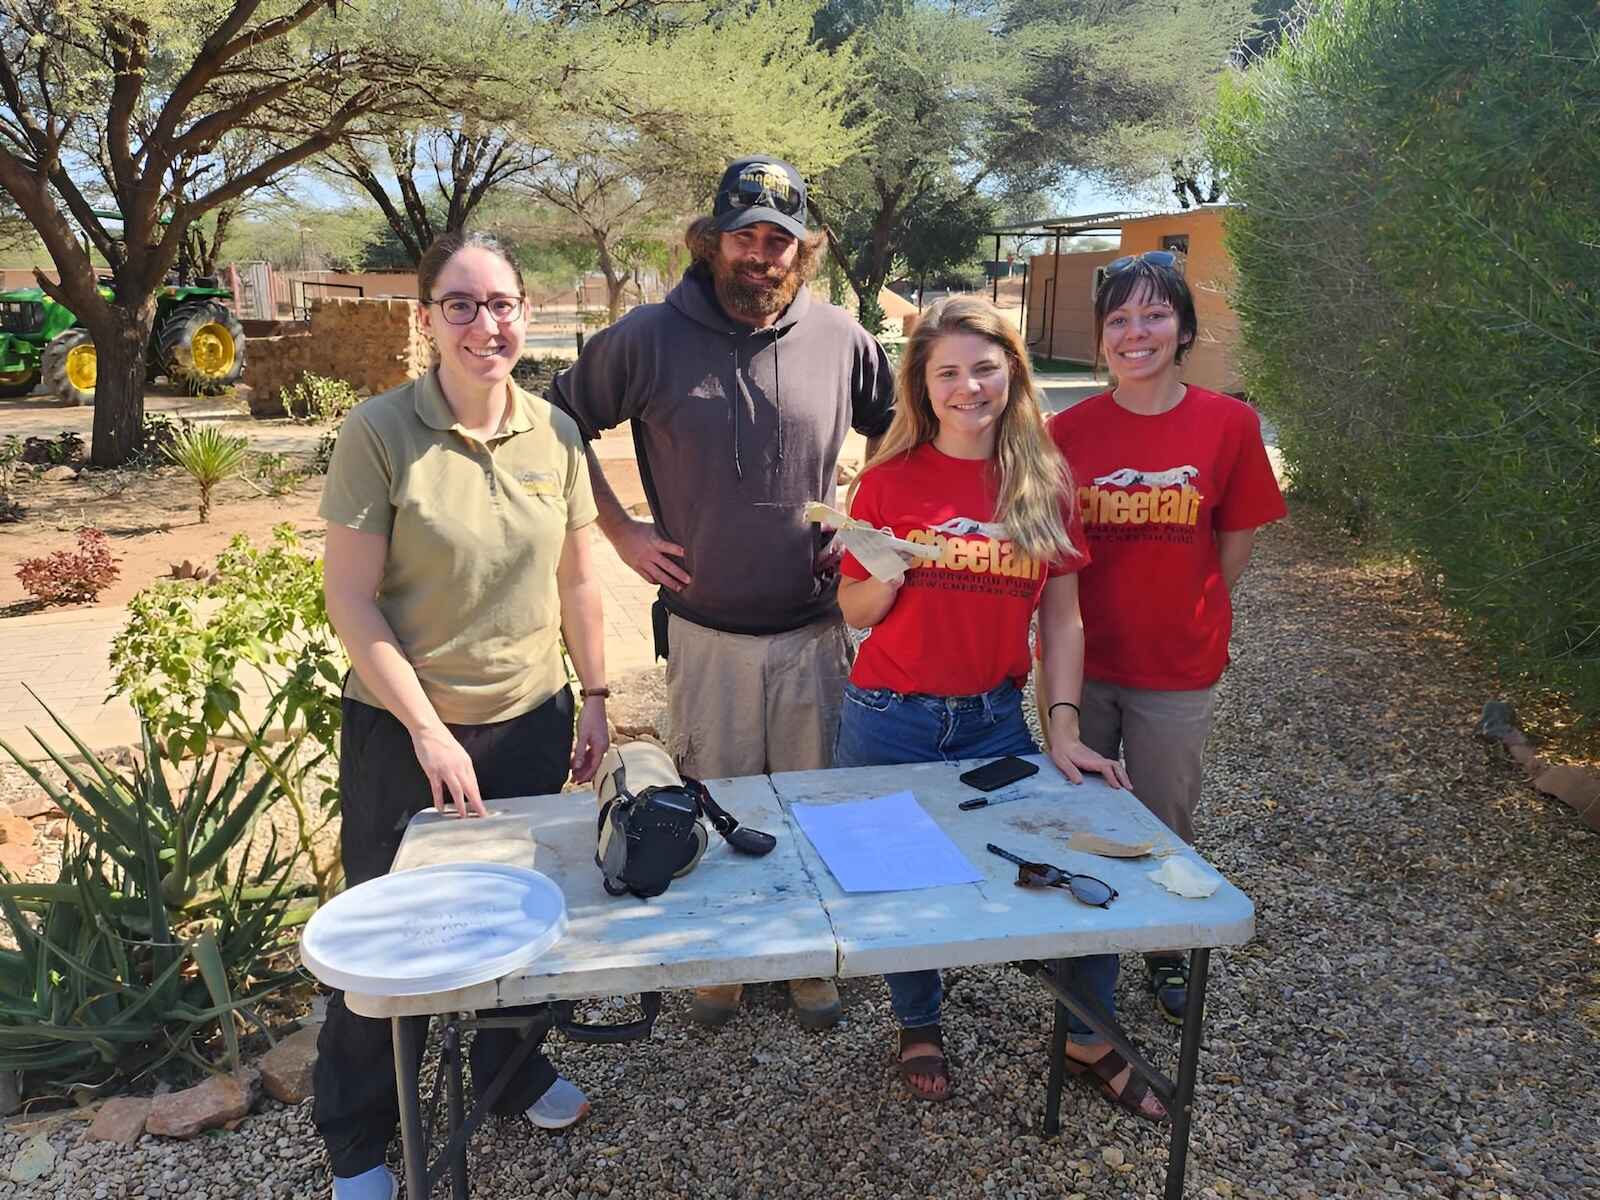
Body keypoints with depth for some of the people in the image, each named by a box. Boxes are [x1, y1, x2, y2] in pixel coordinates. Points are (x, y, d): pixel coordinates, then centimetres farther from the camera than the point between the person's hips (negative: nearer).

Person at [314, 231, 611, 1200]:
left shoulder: (556, 432, -2)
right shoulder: (379, 430, -13)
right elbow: (351, 596, -13)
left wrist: (596, 697, 8)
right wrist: (428, 730, -15)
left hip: (531, 721, 3)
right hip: (403, 730, -3)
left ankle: (509, 1067, 45)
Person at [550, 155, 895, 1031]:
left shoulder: (840, 339, -1)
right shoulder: (649, 338, -6)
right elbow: (561, 427, 4)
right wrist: (620, 531, -1)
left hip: (815, 629, 1)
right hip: (704, 631, -1)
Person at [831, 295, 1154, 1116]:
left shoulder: (1043, 482, 0)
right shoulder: (890, 480, -6)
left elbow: (1061, 618, 2)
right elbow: (855, 613, 0)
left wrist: (1063, 727, -6)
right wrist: (889, 574, -21)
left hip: (994, 719, 2)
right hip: (889, 722, -1)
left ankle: (1091, 1036, 25)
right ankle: (919, 1028, 39)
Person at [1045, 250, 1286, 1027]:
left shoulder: (1228, 424, -8)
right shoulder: (1069, 431, -6)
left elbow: (1235, 543, 1)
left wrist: (1182, 618, 4)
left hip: (1177, 670, -1)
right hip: (1083, 663, 1)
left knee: (1165, 825, 15)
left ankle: (1167, 954, 41)